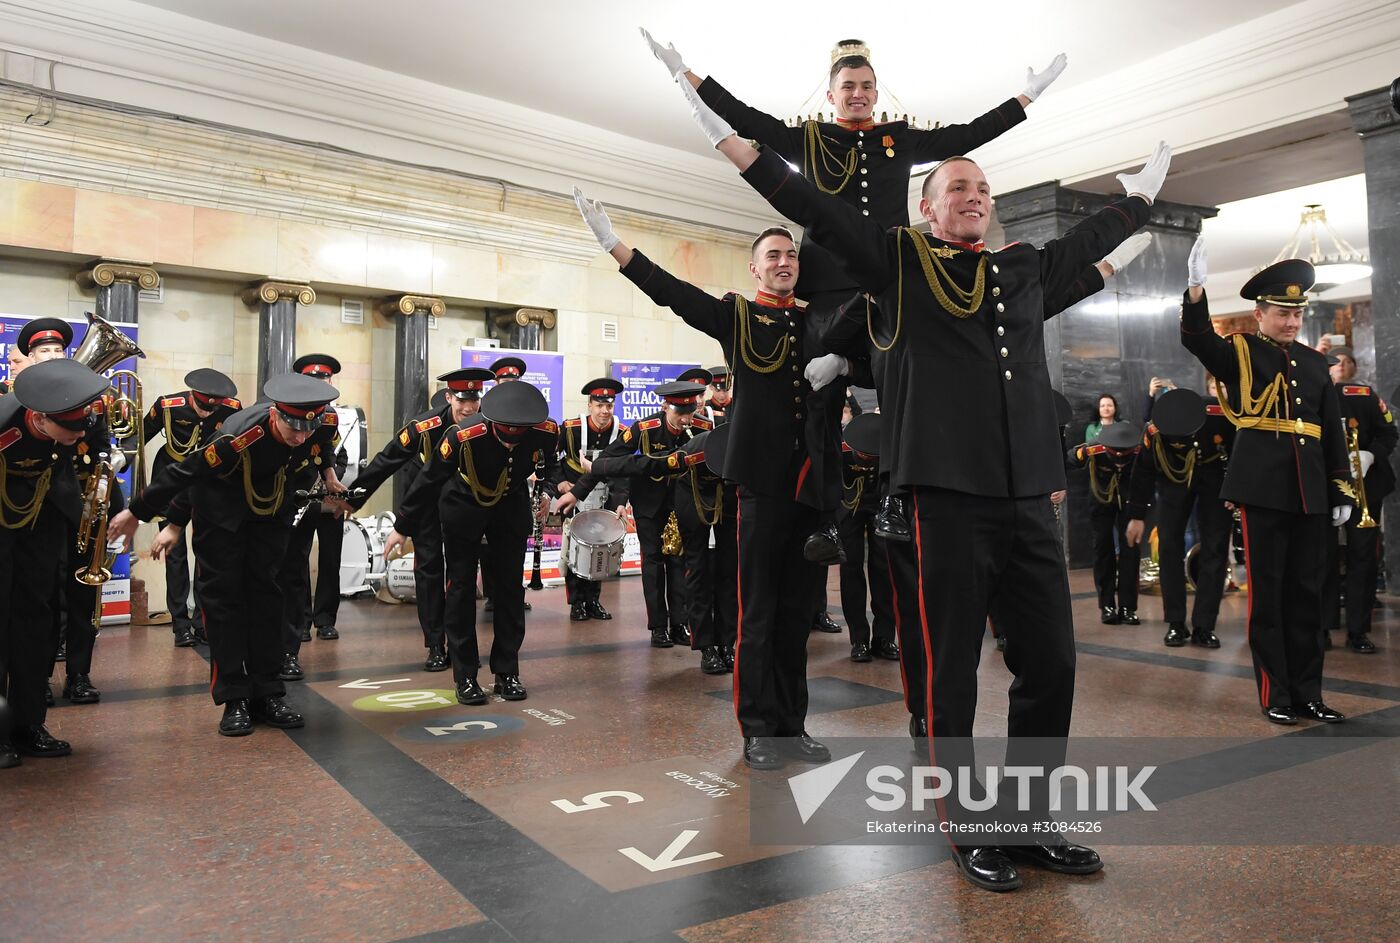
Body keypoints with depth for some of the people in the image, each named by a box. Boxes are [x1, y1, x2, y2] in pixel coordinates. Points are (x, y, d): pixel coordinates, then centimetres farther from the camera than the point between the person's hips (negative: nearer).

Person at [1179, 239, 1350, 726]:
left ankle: (1308, 693, 19)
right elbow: (1197, 339, -19)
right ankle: (1275, 695, 9)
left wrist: (1341, 490, 11)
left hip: (1310, 492, 5)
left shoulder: (1314, 361, 16)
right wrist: (1196, 290, -36)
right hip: (1263, 488, -5)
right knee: (1267, 592, 1)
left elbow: (1333, 431, 16)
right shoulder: (1239, 352, 3)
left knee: (1307, 592, 9)